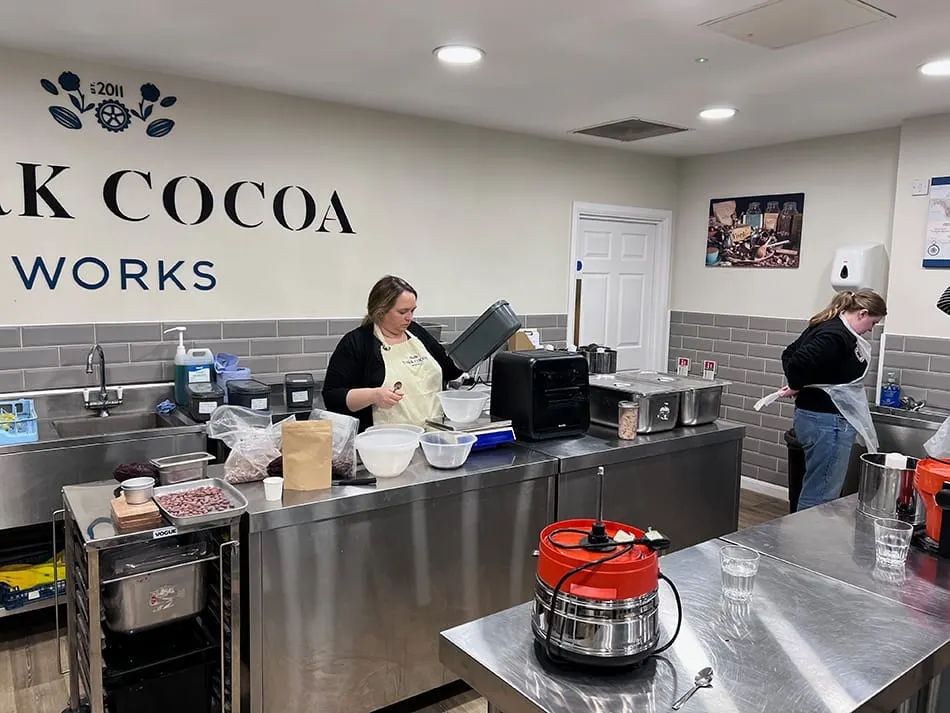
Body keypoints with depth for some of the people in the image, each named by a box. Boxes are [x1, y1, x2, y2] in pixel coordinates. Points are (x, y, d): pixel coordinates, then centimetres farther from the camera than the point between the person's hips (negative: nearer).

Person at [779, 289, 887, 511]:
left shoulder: (827, 326, 13)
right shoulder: (837, 336, -19)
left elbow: (790, 353, 19)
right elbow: (799, 362, -30)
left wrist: (797, 384, 7)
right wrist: (796, 387, -10)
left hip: (814, 415, 11)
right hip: (827, 422, -11)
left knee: (814, 491, 18)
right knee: (821, 496, -3)